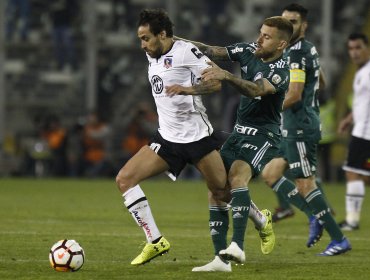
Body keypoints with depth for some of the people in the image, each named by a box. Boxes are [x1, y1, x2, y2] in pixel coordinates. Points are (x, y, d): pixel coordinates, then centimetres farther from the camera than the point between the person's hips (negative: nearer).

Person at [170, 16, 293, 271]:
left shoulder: (280, 70, -18)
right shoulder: (250, 51, 2)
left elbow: (256, 89, -35)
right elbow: (213, 52, 4)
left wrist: (225, 75, -50)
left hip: (264, 135, -7)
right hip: (240, 132, 7)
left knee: (237, 174, -32)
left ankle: (238, 246, -37)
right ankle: (221, 259, -1)